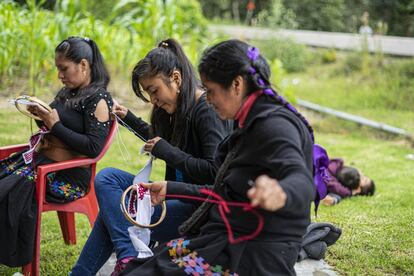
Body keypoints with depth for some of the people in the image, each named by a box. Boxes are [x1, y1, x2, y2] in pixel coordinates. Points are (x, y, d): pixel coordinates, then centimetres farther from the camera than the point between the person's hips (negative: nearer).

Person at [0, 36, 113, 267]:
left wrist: (55, 125, -15)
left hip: (69, 174, -9)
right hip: (42, 159, 9)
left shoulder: (98, 99, -9)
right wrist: (41, 115, 3)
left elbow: (93, 148, -17)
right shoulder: (68, 93, 16)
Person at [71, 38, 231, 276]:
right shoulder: (180, 108, 11)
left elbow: (215, 172, -25)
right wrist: (129, 119, 25)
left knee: (112, 216, -16)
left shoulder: (207, 110, -16)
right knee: (107, 177, -4)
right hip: (179, 197, 9)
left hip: (200, 208, -9)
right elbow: (159, 140, 32)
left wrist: (168, 152, -18)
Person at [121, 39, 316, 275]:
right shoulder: (253, 125, 17)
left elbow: (303, 183, -33)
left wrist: (280, 194, -55)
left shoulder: (275, 125, -14)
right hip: (229, 241, 10)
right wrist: (170, 189, 31)